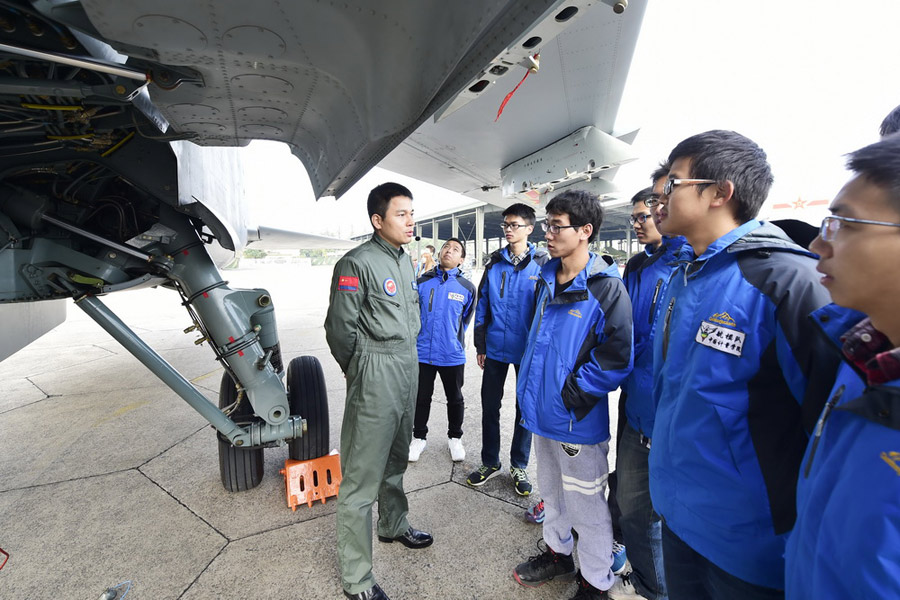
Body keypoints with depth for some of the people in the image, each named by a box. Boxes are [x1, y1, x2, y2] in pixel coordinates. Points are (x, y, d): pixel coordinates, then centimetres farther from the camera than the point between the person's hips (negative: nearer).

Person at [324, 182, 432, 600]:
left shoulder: (405, 261, 11)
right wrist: (360, 371, -1)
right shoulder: (358, 263, -16)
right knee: (362, 478, 4)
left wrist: (407, 358, 16)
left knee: (395, 461, 26)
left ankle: (393, 524, 49)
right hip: (375, 379, -8)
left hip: (408, 372, 8)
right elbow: (340, 329, -13)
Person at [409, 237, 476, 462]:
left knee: (455, 399, 16)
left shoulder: (467, 288, -4)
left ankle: (454, 437, 38)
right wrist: (423, 336, 9)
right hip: (422, 353, 0)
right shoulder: (422, 282, -4)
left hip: (452, 356, 0)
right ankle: (419, 437, 35)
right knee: (421, 398, 15)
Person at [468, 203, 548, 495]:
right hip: (495, 348, 3)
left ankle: (518, 466, 31)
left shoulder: (542, 264, -4)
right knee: (490, 405, 11)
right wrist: (480, 345, 3)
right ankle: (490, 462, 31)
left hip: (528, 349, -2)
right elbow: (482, 304, 5)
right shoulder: (495, 263, 4)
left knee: (526, 407, 11)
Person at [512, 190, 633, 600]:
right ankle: (557, 551, 47)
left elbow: (616, 359, -18)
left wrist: (572, 394, -15)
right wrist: (533, 387, 12)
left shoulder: (607, 288, -17)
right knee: (551, 490, 24)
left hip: (578, 420, -7)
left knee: (586, 504, 11)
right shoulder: (547, 280, 5)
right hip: (543, 411, 7)